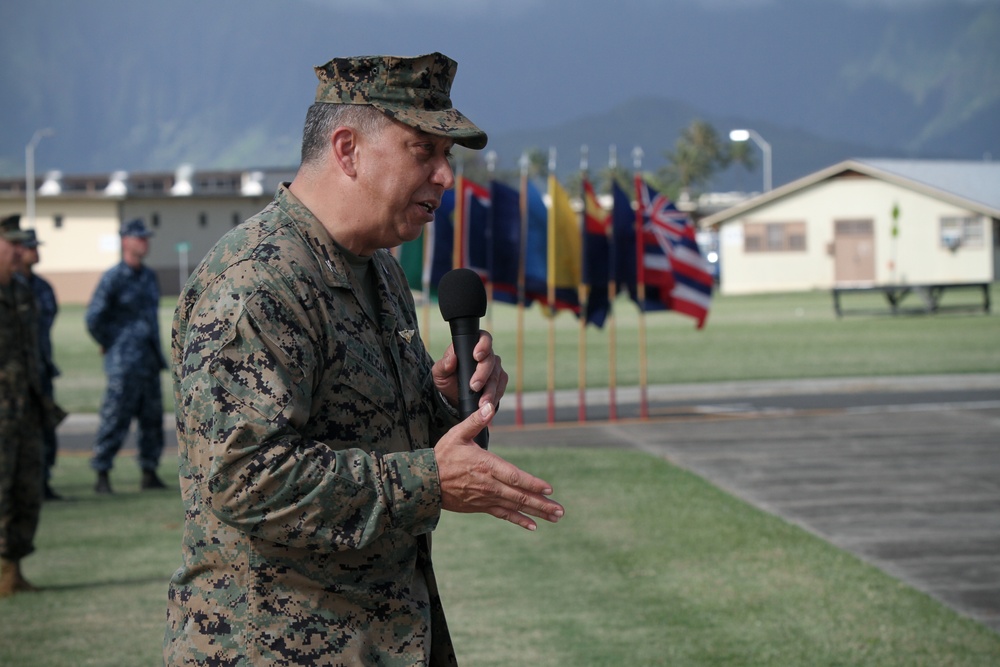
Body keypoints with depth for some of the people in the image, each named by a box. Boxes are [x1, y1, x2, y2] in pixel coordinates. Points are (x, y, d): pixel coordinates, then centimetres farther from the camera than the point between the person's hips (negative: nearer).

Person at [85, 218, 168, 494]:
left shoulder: (149, 276, 14)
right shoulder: (113, 278, -10)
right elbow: (93, 318, -11)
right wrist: (110, 344, -1)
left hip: (150, 360, 7)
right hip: (124, 364, -7)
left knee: (153, 418, 9)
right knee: (115, 419, -7)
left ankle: (150, 473, 16)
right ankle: (102, 475, -2)